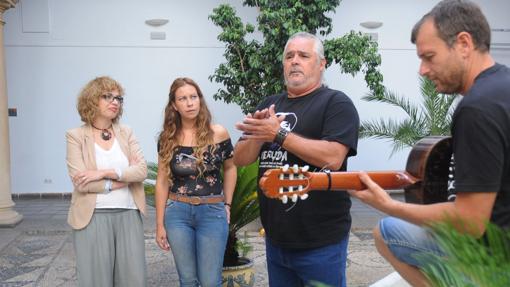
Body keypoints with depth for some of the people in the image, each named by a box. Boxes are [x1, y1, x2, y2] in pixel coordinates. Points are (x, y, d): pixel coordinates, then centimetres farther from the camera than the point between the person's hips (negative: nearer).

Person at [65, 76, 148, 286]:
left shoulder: (126, 133, 8)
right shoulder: (76, 136, -2)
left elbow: (142, 170, -4)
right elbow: (80, 181, -12)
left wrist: (104, 173, -14)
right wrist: (123, 177, -9)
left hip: (129, 215, 3)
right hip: (93, 217, -3)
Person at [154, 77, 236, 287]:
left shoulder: (218, 134, -5)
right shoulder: (167, 139, 0)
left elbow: (230, 168, 10)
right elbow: (162, 182, 4)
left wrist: (227, 204, 7)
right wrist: (160, 224, 3)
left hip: (212, 213, -2)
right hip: (178, 213, 2)